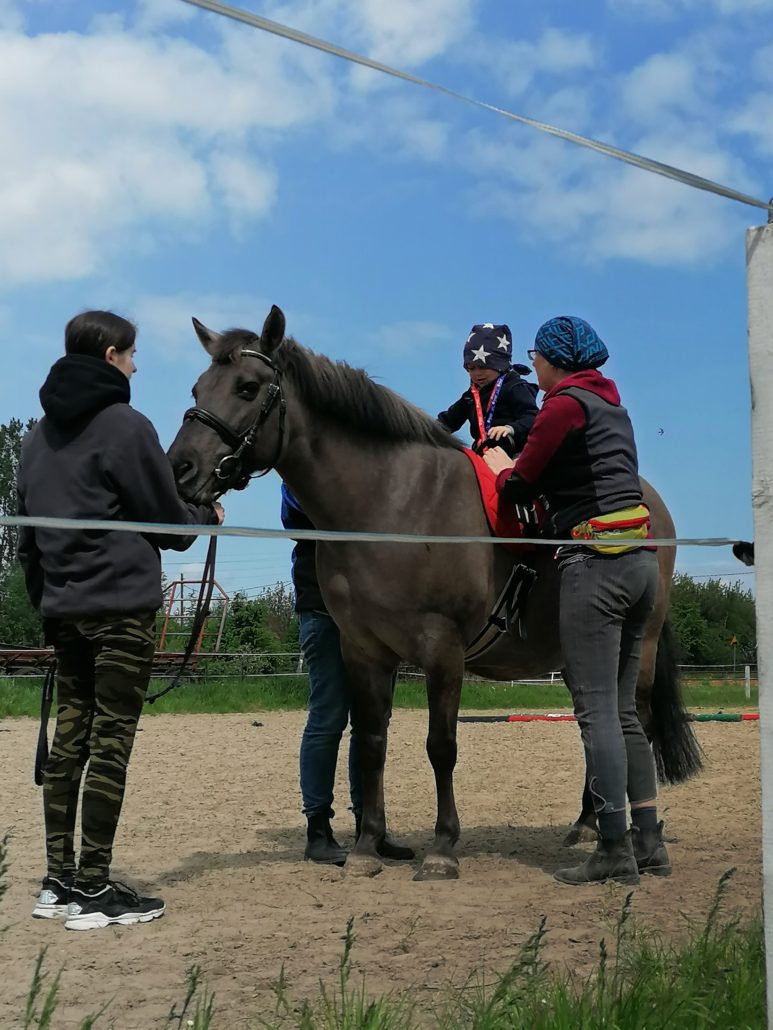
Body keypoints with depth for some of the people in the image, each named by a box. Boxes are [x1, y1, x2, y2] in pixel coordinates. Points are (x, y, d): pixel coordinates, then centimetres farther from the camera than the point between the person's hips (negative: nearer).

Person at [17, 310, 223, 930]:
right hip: (121, 606, -7)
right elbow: (168, 521, -5)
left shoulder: (40, 434, 15)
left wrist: (44, 596, 19)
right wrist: (207, 516, 15)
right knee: (110, 744, -4)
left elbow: (27, 530, 17)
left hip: (61, 609, 8)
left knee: (69, 739, 10)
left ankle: (59, 883, 14)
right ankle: (92, 891, -2)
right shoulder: (126, 426, -9)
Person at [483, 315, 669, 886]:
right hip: (641, 558, 9)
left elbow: (519, 487, -4)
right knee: (623, 709, 12)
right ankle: (649, 841, 14)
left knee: (596, 710, -7)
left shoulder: (565, 404, -6)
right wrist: (522, 459, 21)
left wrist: (501, 466, 17)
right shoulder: (611, 404, 20)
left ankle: (615, 851, -6)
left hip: (596, 559, -9)